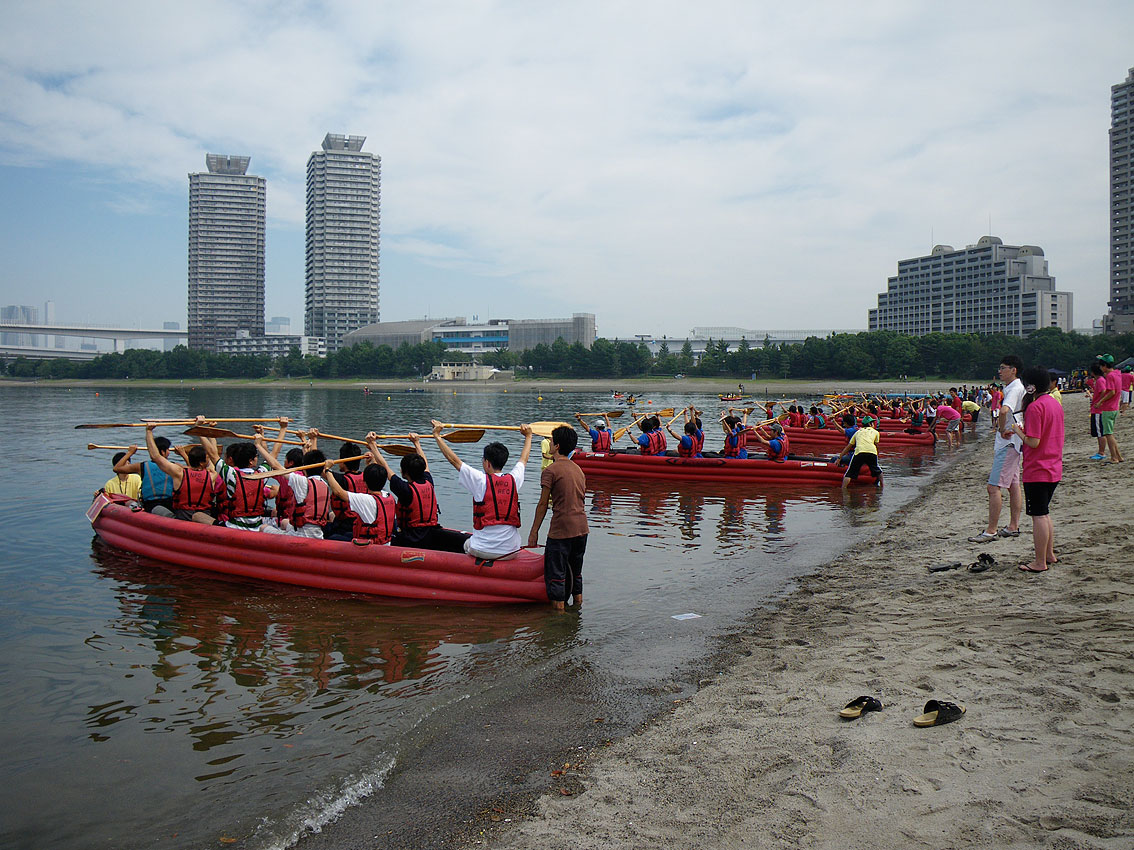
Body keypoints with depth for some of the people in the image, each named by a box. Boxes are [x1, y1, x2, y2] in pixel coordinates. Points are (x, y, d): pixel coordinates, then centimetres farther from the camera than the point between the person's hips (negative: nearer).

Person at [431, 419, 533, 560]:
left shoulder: (481, 480, -11)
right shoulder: (514, 480, -1)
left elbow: (453, 459, -5)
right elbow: (524, 459, 20)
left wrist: (437, 435, 4)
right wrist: (528, 435, 37)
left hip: (483, 551, -3)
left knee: (466, 544, 29)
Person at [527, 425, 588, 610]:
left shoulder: (550, 471, -10)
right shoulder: (579, 470, 13)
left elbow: (543, 504, -10)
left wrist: (534, 532, -4)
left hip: (561, 530, -7)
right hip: (582, 528, 8)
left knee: (556, 574, 1)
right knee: (575, 571, 19)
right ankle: (578, 605, 27)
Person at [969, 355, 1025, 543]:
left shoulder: (1015, 388, -18)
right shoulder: (1012, 388, 15)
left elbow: (1004, 411, -36)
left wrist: (1002, 430, -22)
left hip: (1008, 442, -11)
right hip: (1011, 441, 11)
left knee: (994, 487, -11)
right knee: (1013, 484, 14)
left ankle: (991, 530, -9)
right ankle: (1013, 527, 21)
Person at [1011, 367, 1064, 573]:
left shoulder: (1035, 407, -18)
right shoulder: (1055, 403, 10)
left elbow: (1033, 442, -21)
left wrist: (1018, 431, -6)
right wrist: (1026, 430, 15)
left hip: (1037, 470, -9)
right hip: (1054, 469, 9)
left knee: (1038, 515, -2)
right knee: (1044, 513, 20)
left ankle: (1040, 563, 3)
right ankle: (1049, 555, 29)